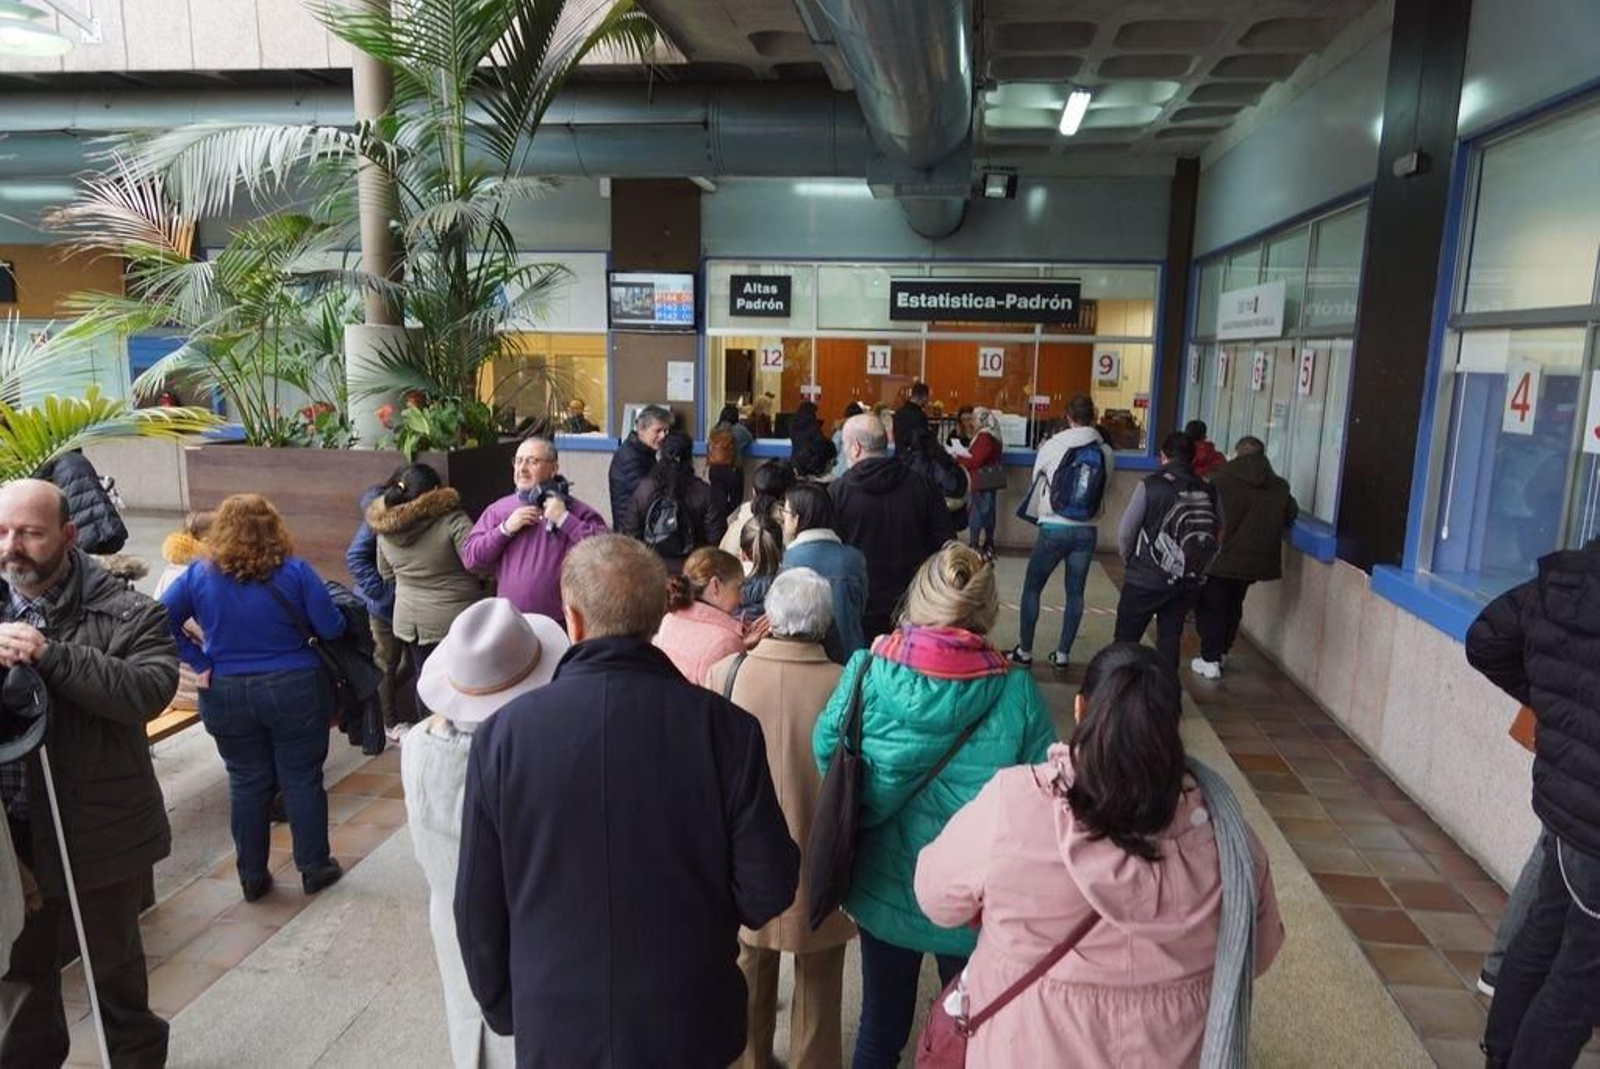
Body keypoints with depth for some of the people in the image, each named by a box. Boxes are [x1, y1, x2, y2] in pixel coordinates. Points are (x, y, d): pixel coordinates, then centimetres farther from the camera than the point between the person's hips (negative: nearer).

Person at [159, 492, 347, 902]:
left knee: (247, 783, 14)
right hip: (294, 689, -2)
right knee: (302, 779, 9)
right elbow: (332, 628, -10)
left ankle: (252, 877, 24)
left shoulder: (198, 575, -3)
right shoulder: (295, 572, -12)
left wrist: (199, 662, -2)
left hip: (226, 695, 3)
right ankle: (314, 868, 20)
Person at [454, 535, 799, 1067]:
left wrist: (503, 1011, 10)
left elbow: (478, 908, -6)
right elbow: (769, 889, -13)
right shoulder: (725, 725, -18)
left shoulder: (502, 734, -15)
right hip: (691, 1023, 0)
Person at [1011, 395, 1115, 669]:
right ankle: (1062, 653, 17)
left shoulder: (1052, 446, -6)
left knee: (1031, 589, 10)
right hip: (1087, 531, 2)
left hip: (1054, 528, -2)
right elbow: (1105, 488, 9)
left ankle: (1024, 651, 14)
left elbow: (1036, 486, 6)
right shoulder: (1106, 452, -2)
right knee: (1075, 593, 12)